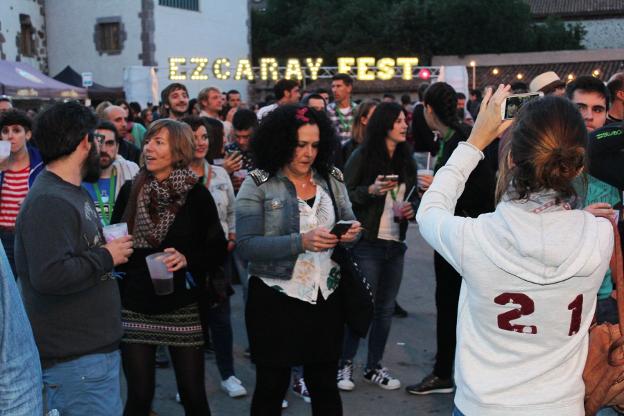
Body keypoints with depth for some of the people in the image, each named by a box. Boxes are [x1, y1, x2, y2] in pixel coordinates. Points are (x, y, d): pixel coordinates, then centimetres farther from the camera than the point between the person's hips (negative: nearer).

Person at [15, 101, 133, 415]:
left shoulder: (71, 192, 14)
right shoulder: (49, 202, -19)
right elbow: (49, 276, -30)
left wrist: (111, 251, 8)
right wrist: (106, 257, -18)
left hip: (95, 347, 10)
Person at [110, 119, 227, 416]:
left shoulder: (196, 194, -4)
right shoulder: (130, 191, 3)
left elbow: (217, 250, -2)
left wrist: (187, 259, -18)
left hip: (181, 306, -1)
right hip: (135, 305, 2)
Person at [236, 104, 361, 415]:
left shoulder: (332, 179, 5)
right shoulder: (257, 185, -8)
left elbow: (347, 226, 11)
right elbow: (246, 246, -16)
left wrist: (351, 233, -13)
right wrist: (301, 242, -27)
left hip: (326, 298, 4)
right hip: (275, 300, -4)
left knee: (325, 384, 17)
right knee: (272, 386, 13)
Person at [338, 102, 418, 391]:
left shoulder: (406, 159, 10)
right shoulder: (363, 156, -6)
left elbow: (413, 196, 20)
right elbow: (345, 195, -8)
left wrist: (411, 210, -1)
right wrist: (371, 190, -23)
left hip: (396, 243, 6)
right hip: (368, 242, -5)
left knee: (386, 307, 9)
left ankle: (374, 367, 21)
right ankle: (345, 364, 12)